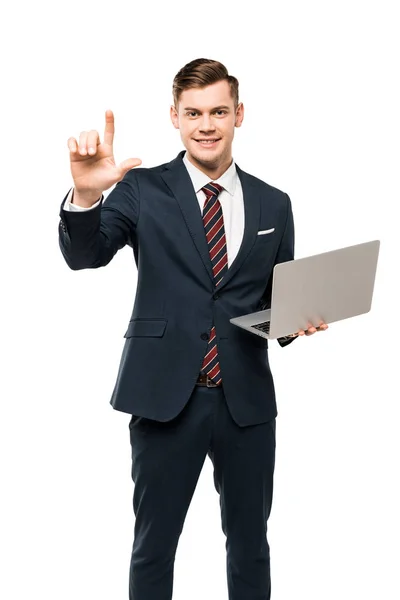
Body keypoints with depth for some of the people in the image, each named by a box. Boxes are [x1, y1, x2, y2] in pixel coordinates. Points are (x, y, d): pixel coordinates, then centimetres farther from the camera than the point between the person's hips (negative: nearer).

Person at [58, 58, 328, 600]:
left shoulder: (273, 204, 7)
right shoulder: (143, 189, -1)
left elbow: (279, 300, 14)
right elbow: (85, 255, -14)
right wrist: (86, 195, -34)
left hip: (247, 398, 3)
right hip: (165, 394, -2)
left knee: (250, 543, 16)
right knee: (154, 544, 11)